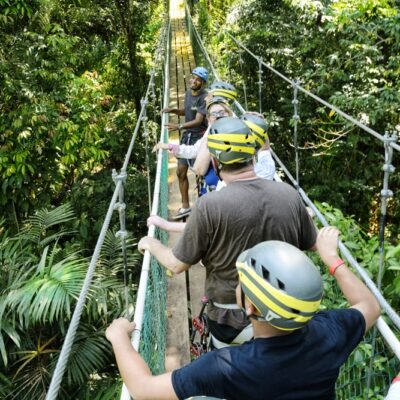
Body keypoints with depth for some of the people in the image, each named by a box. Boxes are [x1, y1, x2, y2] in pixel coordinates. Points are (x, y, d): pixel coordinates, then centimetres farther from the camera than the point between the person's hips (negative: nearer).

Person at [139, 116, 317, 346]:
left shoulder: (210, 206, -25)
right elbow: (313, 245, 4)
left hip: (232, 321, -3)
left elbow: (177, 265, -13)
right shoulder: (289, 194, -13)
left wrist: (151, 244, 7)